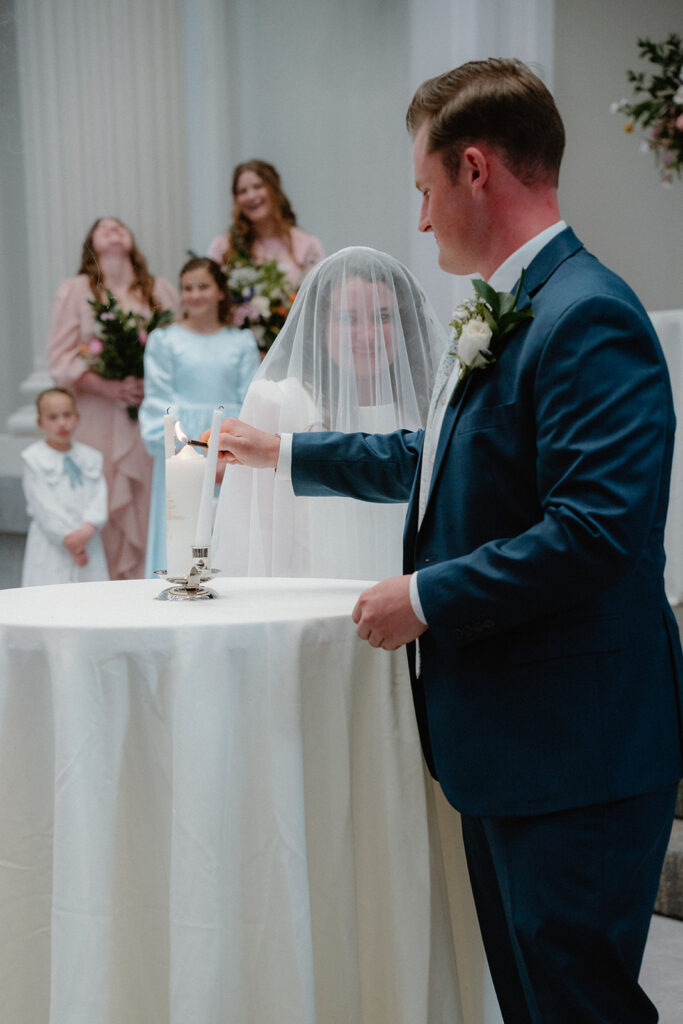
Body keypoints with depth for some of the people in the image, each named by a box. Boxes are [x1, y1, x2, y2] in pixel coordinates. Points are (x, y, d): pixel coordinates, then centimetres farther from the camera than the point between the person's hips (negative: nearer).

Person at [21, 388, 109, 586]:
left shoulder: (90, 457, 10)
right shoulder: (34, 458, -1)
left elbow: (99, 497, 1)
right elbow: (42, 505, -8)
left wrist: (88, 529, -17)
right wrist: (67, 537, -15)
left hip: (87, 539, 4)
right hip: (51, 542, -3)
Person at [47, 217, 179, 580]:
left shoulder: (161, 290, 17)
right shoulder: (74, 291, 9)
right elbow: (61, 359, 0)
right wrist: (108, 387, -15)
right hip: (98, 423, -2)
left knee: (153, 510, -4)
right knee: (104, 512, -7)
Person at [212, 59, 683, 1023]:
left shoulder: (587, 318, -19)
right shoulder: (501, 316, 13)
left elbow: (595, 530, -28)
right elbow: (433, 461, 27)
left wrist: (428, 598, -19)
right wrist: (281, 451, 33)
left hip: (575, 750, -10)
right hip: (502, 735, 10)